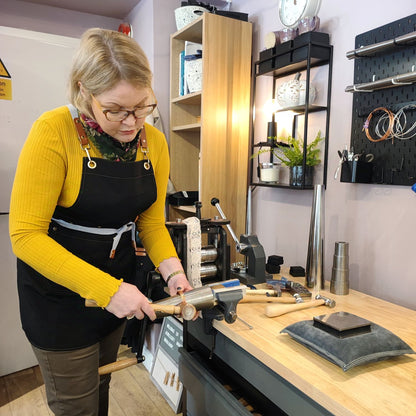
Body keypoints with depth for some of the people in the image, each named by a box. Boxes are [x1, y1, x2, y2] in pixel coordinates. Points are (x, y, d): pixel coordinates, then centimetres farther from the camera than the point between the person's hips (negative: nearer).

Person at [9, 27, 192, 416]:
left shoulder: (154, 142, -6)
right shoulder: (55, 131, -22)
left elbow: (151, 222, 2)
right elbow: (26, 235, -23)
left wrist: (172, 271, -15)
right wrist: (106, 289, -28)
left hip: (117, 288, 5)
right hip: (60, 295, -4)